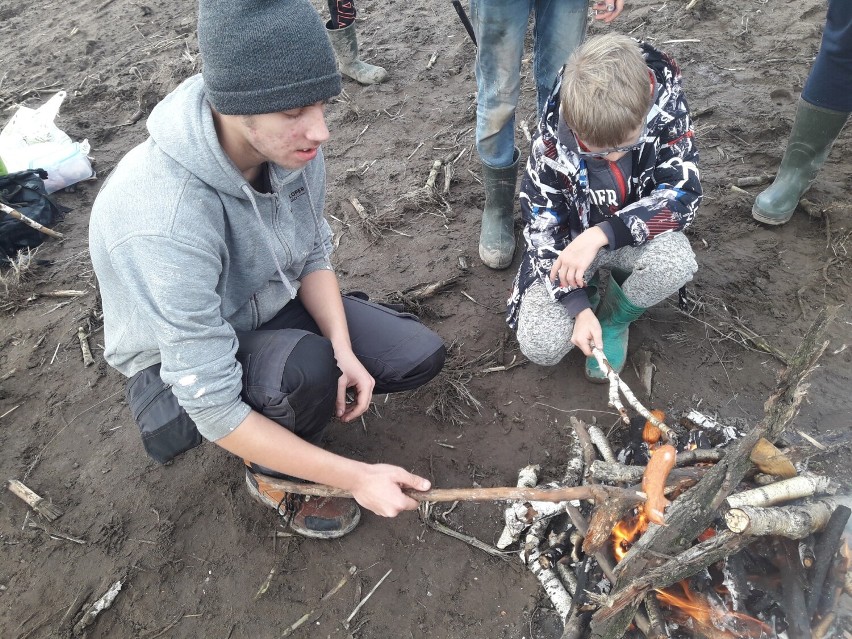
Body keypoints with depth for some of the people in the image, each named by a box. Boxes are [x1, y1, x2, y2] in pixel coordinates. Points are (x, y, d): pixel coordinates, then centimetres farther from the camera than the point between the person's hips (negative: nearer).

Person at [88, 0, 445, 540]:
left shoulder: (292, 145, -19)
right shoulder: (163, 223, -39)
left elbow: (314, 254, -2)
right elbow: (211, 407, -33)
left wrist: (344, 352, -18)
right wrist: (356, 477, -29)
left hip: (279, 308, 5)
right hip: (180, 369, -5)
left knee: (421, 357, -6)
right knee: (306, 370, -35)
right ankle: (273, 476, 0)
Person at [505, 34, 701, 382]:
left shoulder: (665, 105, -24)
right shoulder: (552, 136, -25)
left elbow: (683, 193, -24)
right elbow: (542, 225, -17)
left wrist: (600, 234, -37)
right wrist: (578, 307, -24)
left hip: (635, 234, 1)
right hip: (570, 238, -1)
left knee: (676, 261, -35)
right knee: (540, 347, -18)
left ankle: (614, 318, -2)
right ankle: (590, 294, 15)